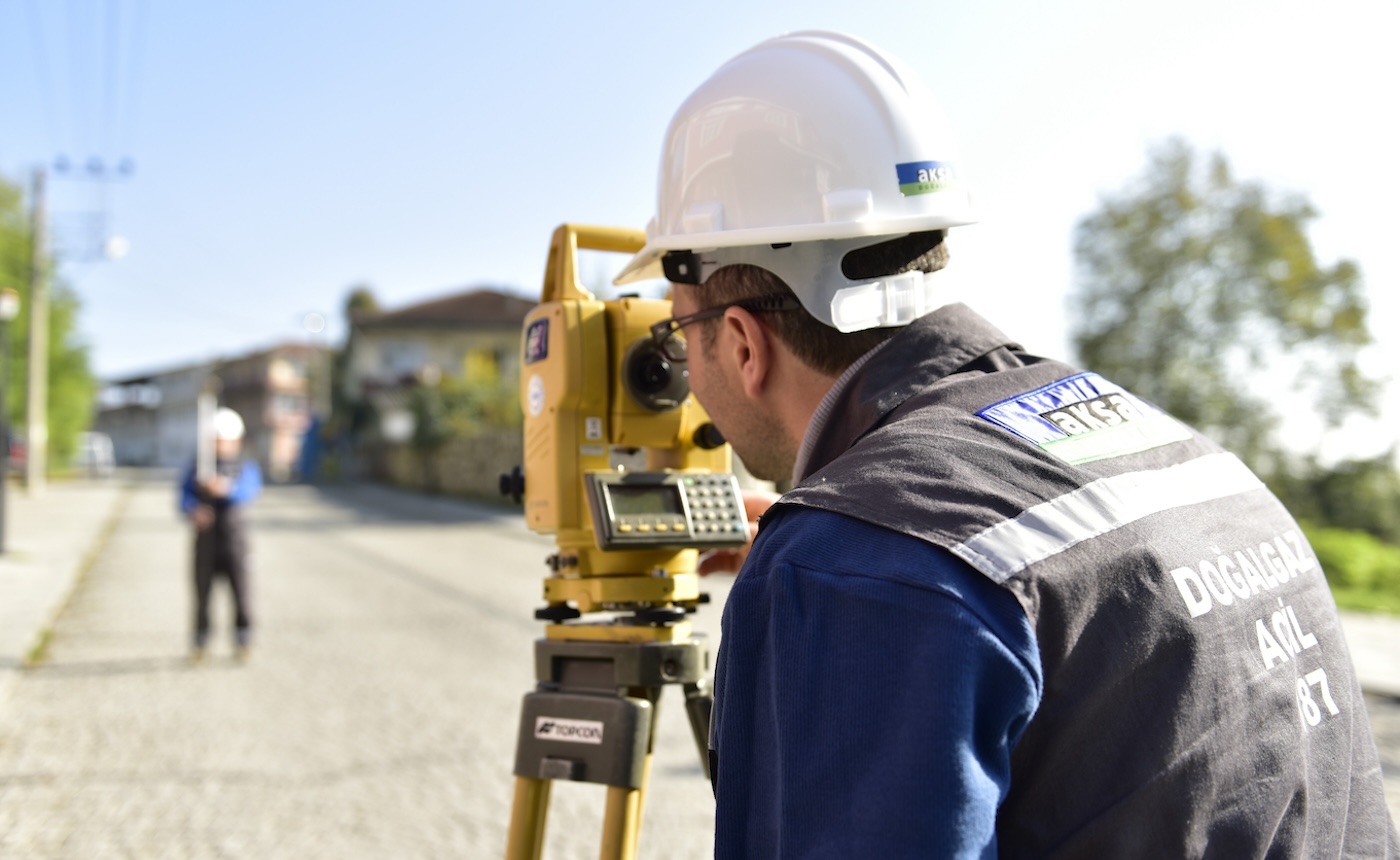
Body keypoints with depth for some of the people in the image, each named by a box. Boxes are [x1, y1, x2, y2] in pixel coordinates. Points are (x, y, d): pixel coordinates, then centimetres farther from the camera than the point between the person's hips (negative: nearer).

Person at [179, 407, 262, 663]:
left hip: (234, 538, -1)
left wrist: (225, 489, -34)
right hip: (205, 538, 1)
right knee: (202, 591, 2)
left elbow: (248, 492, -13)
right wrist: (194, 510, -24)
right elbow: (185, 495, -1)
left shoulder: (247, 468, 7)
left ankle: (243, 643, 9)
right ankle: (200, 643, 14)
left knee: (240, 591, -3)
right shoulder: (196, 468, 11)